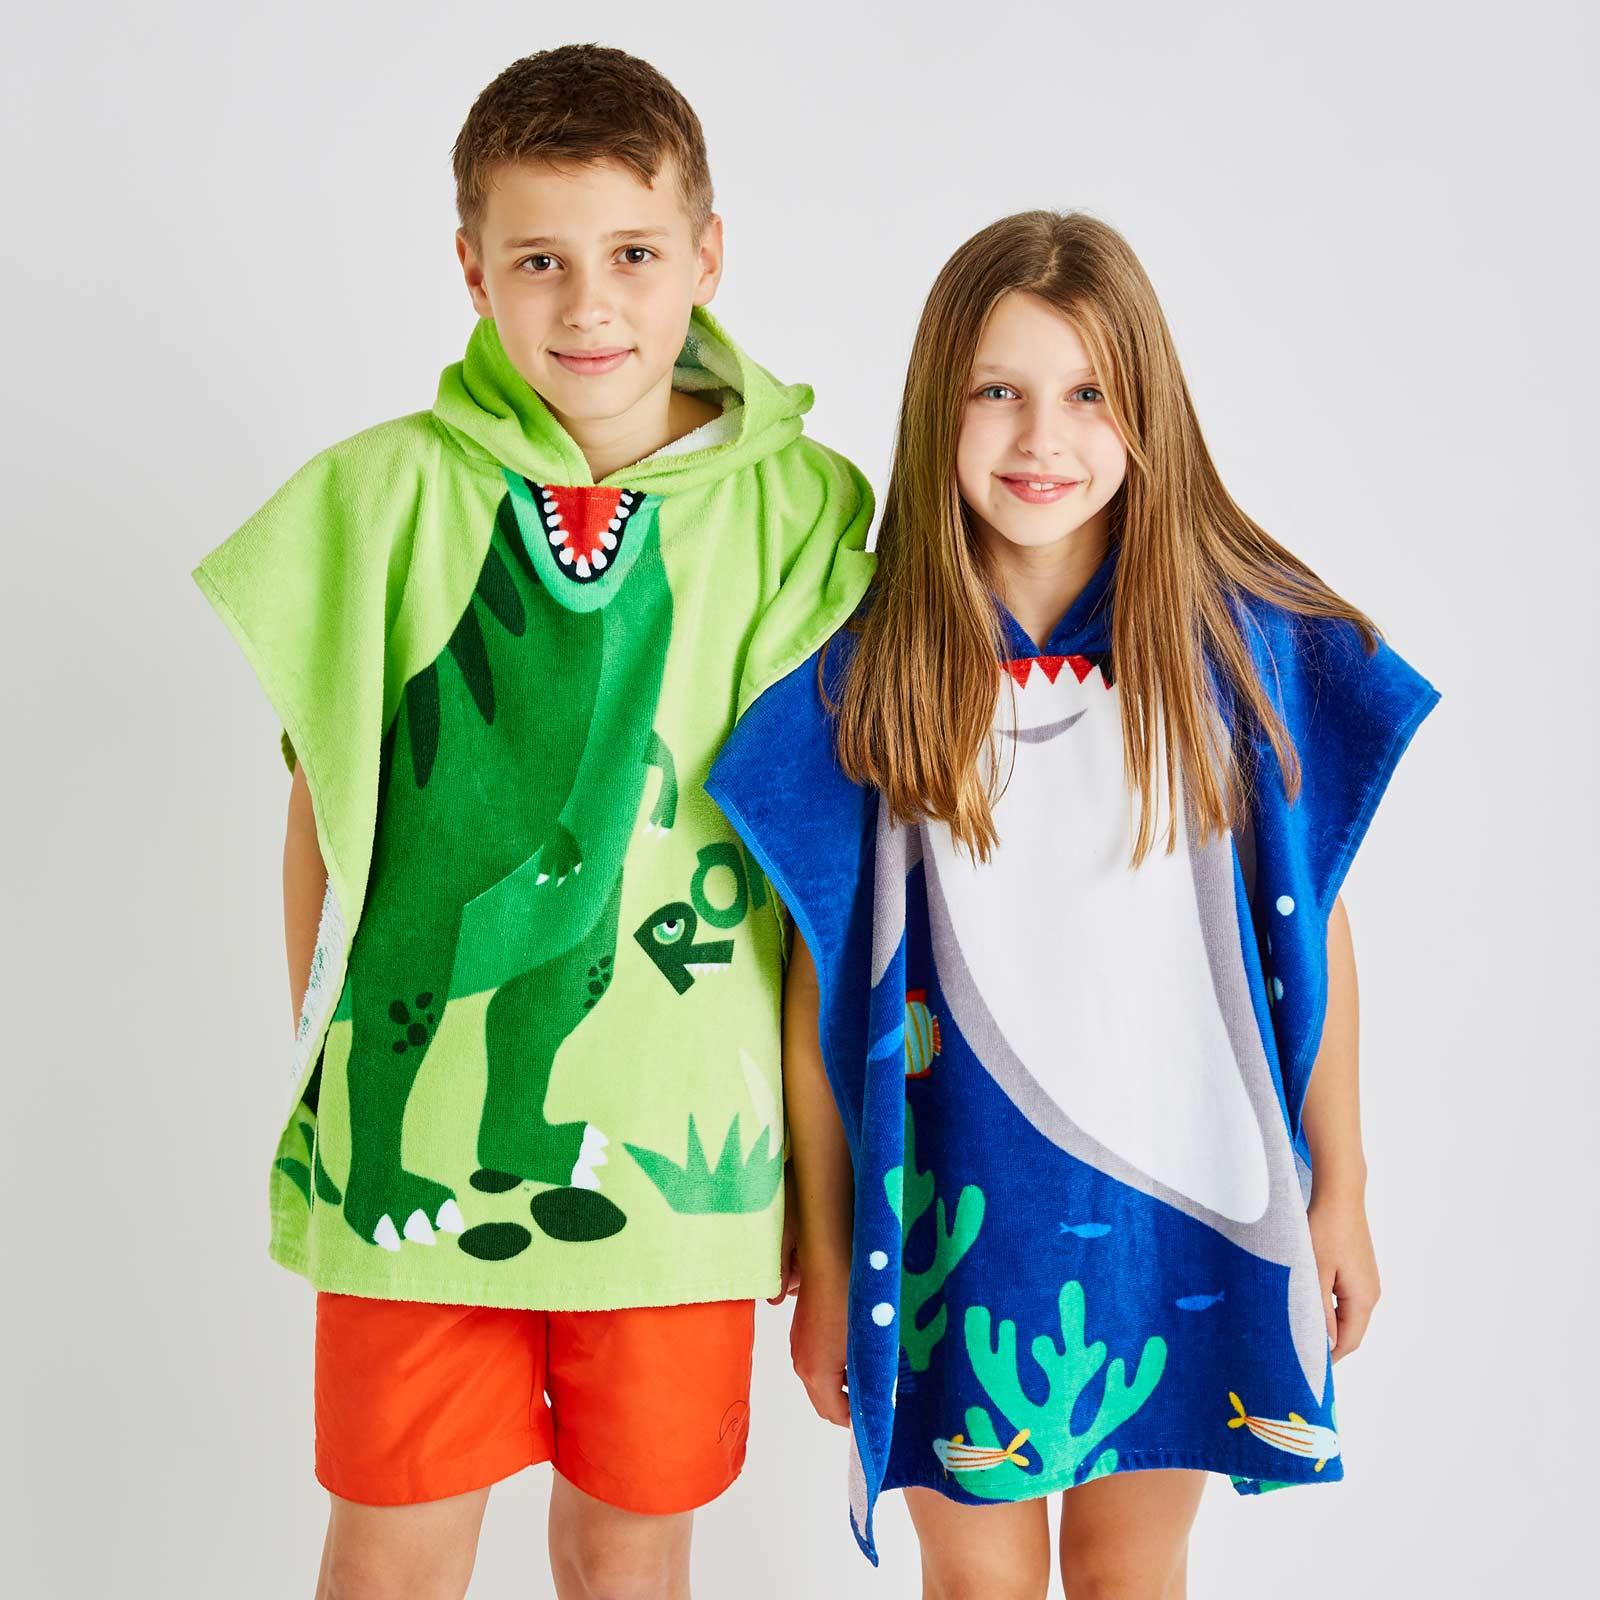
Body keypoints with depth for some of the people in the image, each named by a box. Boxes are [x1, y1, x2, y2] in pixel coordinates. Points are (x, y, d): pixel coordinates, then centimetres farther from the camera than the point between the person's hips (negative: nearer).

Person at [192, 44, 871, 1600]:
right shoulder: (376, 500, -5)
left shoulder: (801, 513, -5)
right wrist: (323, 1070, 6)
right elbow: (325, 820, 3)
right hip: (412, 1120, 0)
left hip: (678, 1122, 0)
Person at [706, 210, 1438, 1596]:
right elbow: (823, 986, -3)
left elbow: (1311, 928, 1)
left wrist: (1338, 1190, 5)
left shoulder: (1248, 641, -6)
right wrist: (825, 1259, 0)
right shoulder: (868, 673, -7)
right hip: (960, 1196, 0)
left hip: (1182, 1189, 1)